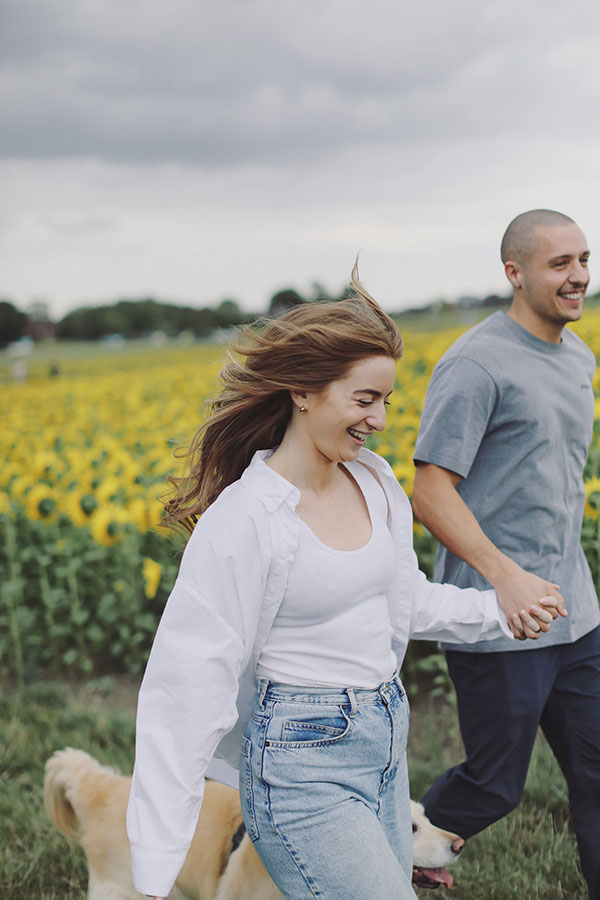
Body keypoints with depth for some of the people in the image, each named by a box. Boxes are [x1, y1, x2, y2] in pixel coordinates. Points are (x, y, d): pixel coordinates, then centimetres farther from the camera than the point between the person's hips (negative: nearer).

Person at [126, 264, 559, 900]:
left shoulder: (375, 480, 2)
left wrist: (498, 608, 10)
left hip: (385, 742, 8)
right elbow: (188, 687, -19)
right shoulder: (244, 519, -20)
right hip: (304, 765, -7)